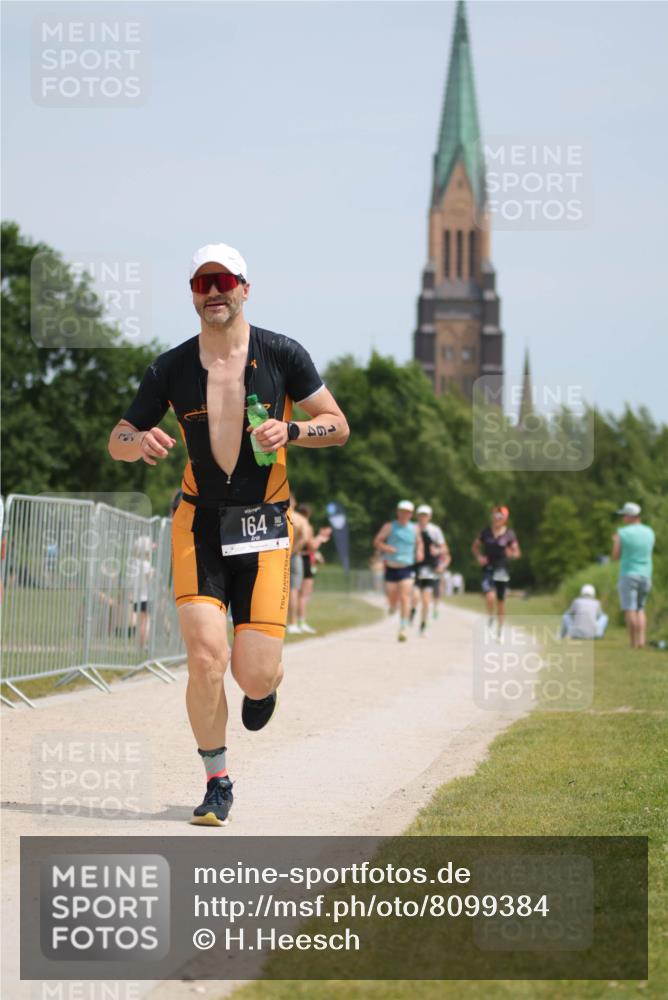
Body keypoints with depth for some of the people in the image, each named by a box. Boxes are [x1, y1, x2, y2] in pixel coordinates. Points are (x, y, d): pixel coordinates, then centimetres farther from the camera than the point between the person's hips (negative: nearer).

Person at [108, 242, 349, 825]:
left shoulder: (282, 355, -2)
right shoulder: (171, 368, 1)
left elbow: (338, 426, 4)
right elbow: (117, 443, 8)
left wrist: (291, 431, -16)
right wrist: (141, 440, -16)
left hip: (265, 526, -1)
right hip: (200, 525, 1)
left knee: (255, 677, -7)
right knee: (206, 659, -15)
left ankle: (264, 681, 33)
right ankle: (217, 784, 4)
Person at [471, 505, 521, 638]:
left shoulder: (509, 535, -1)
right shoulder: (486, 532, 2)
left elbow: (517, 553, 3)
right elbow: (475, 546, 14)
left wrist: (511, 554, -19)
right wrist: (479, 557, -3)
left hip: (502, 571, 0)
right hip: (488, 569, 0)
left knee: (501, 601, 8)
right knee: (489, 596, -24)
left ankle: (500, 630, 23)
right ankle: (490, 617, 6)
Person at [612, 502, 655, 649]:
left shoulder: (622, 533, -8)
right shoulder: (649, 532, 7)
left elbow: (616, 556, -2)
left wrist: (616, 542, 17)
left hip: (628, 575, -5)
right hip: (645, 576, 5)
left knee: (630, 611, -4)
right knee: (640, 609, 15)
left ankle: (634, 643, -8)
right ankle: (641, 639, -1)